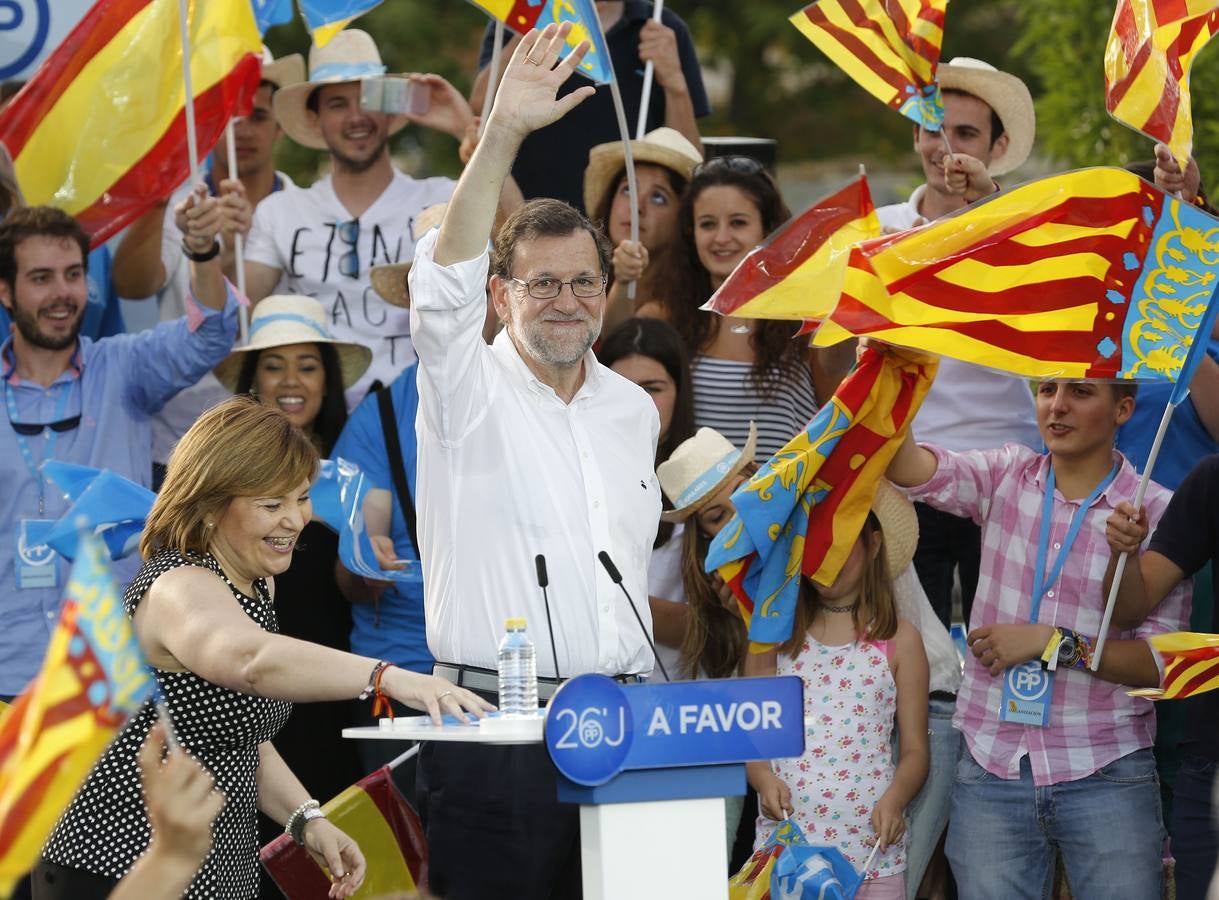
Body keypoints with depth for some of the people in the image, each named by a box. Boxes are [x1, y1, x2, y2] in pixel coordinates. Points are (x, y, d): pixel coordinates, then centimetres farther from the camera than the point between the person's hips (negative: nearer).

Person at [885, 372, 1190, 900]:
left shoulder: (1154, 513, -2)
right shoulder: (1007, 478, 6)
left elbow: (1160, 660, -6)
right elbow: (910, 469, -13)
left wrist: (1054, 643, -14)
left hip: (1104, 774, -2)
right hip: (992, 766, 2)